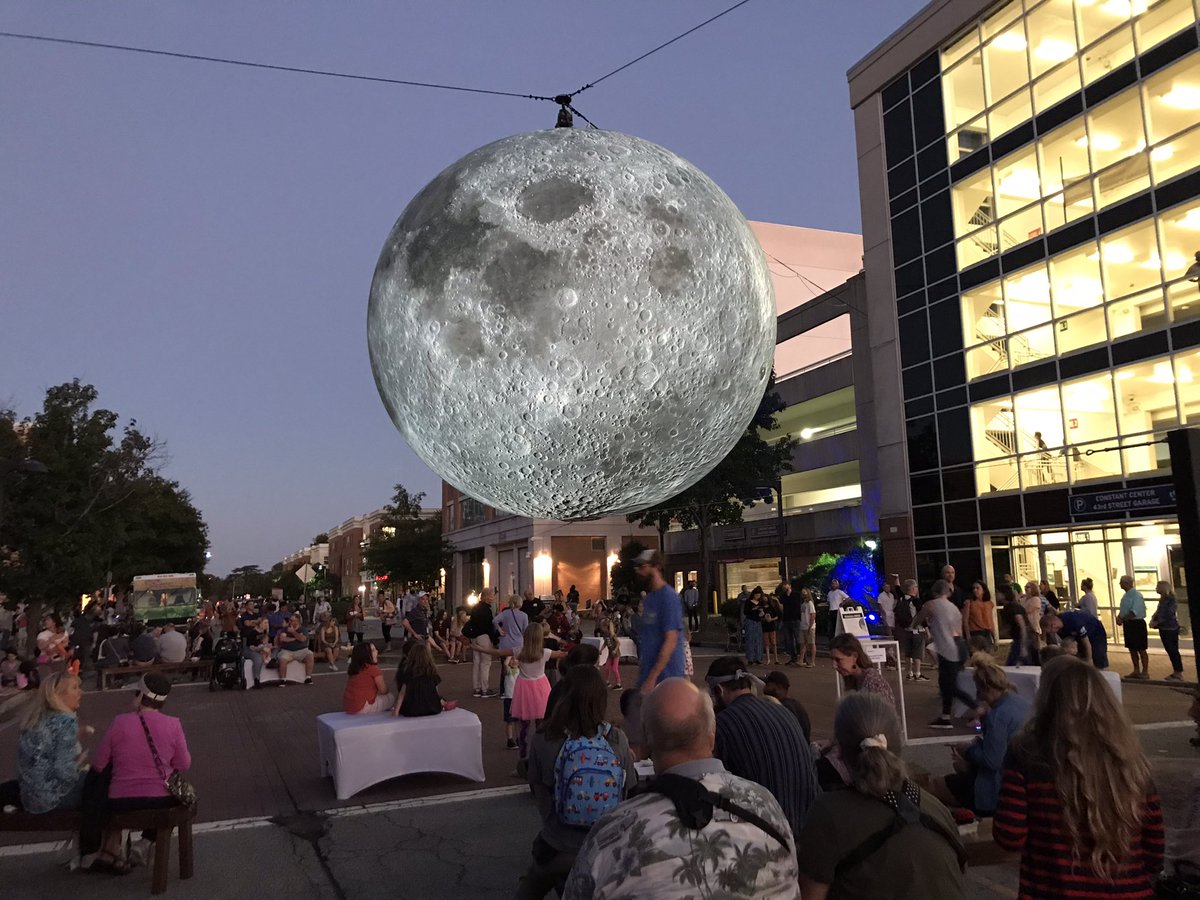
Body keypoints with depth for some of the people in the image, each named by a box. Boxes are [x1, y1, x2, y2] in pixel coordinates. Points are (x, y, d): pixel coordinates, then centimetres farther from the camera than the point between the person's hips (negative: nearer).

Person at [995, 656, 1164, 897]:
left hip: (1051, 889, -3)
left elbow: (1010, 838, -14)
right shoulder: (1130, 758, -6)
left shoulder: (1028, 754, -17)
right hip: (1128, 891, 3)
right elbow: (1154, 844, 3)